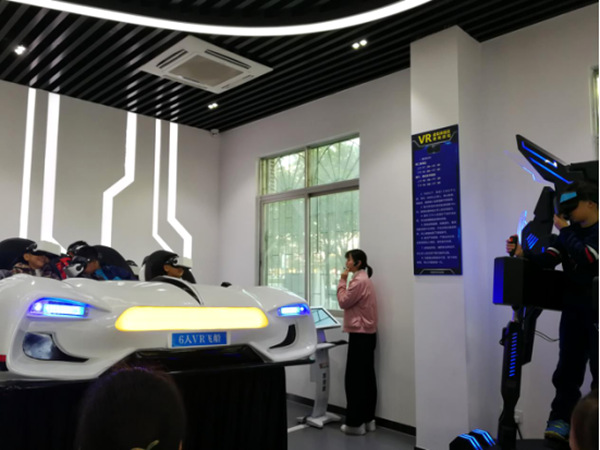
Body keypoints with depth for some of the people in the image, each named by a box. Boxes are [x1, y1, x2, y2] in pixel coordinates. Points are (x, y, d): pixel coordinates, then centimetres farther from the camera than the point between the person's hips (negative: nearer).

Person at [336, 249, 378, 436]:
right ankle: (367, 419, 19)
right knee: (366, 377, 12)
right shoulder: (363, 279, 17)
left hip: (360, 334, -11)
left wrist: (342, 280, -8)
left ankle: (356, 423, 2)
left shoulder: (359, 281, -17)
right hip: (367, 333, 11)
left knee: (354, 378, -4)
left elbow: (343, 302, -13)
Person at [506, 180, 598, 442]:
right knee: (568, 367, 5)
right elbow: (547, 260, 1)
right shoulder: (572, 231, 10)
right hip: (573, 310, 5)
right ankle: (561, 420, 10)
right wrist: (523, 254, -15)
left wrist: (564, 231, -16)